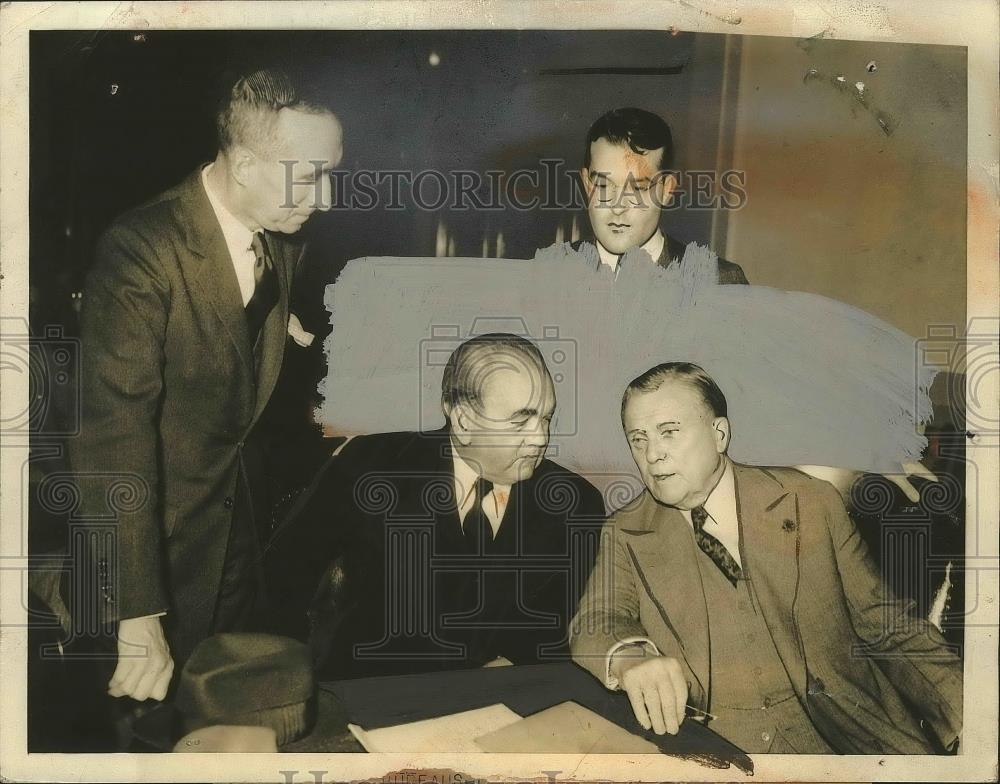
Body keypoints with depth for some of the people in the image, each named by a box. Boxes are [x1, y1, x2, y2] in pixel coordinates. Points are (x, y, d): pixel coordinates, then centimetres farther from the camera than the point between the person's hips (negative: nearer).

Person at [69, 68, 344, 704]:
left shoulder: (284, 240, -5)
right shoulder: (142, 250, -27)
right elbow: (116, 430, -31)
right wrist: (139, 617, -33)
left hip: (243, 508, 6)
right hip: (157, 526, -6)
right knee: (152, 704, 15)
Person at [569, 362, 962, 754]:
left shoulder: (812, 502, 5)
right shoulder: (626, 534, 7)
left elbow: (888, 627, 9)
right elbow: (594, 624, -6)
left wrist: (969, 722, -3)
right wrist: (628, 656, -29)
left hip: (846, 728, 1)